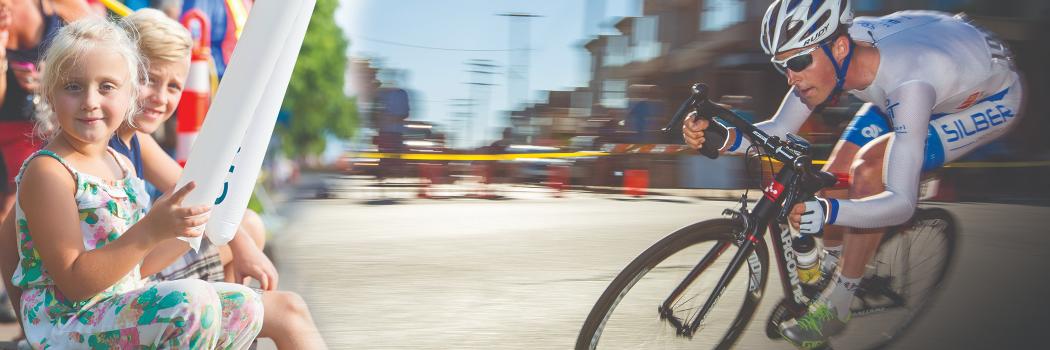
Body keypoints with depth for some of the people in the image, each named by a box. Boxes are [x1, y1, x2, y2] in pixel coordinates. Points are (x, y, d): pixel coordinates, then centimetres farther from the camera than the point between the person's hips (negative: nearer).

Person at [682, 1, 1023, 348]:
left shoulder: (908, 85, -42)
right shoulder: (828, 51, -25)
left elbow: (902, 203, -43)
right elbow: (779, 130, -19)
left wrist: (828, 211, -61)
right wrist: (725, 137, -38)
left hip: (991, 97, -6)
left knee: (868, 170, -26)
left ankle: (835, 307, -9)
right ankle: (828, 272, 22)